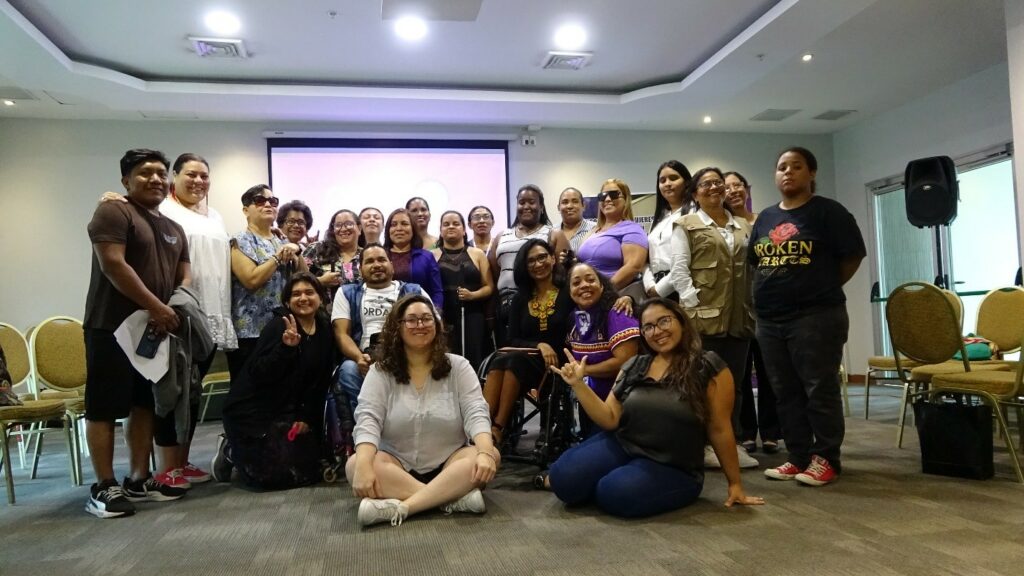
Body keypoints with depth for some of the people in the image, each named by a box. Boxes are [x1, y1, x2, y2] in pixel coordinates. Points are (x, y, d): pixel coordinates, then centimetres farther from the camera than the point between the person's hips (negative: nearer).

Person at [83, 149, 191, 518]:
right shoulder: (113, 212, -6)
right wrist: (158, 307, -18)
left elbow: (184, 275, 15)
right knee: (104, 407, -3)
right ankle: (104, 487, 4)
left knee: (145, 405, 11)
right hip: (112, 326, -8)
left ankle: (139, 480, 20)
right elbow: (113, 265, -17)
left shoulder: (174, 229, 18)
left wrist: (174, 309, -6)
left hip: (156, 328, 8)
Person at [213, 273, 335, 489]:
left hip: (290, 412, 7)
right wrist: (286, 346, -36)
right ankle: (231, 451, 14)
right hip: (253, 410, -7)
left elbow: (322, 381, 5)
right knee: (277, 475, -17)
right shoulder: (278, 327, -16)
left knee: (308, 473, 7)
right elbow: (259, 374, -25)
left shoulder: (325, 330, 3)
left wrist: (307, 416, -2)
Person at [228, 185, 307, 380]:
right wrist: (279, 257, -11)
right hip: (251, 331, -6)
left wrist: (295, 254, -4)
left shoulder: (281, 240, 15)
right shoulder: (241, 241, -5)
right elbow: (251, 280, -19)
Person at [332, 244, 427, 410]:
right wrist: (359, 357, -15)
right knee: (349, 370, -34)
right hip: (366, 361, 1)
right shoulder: (347, 293, 21)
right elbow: (341, 333, 9)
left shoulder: (414, 291, 21)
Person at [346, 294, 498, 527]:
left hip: (449, 466, 0)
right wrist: (364, 466, -32)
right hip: (398, 467, 0)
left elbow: (476, 414, -10)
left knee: (491, 457, -28)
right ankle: (454, 497, -34)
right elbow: (367, 419, -13)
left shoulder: (458, 367, 0)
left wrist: (485, 453, -31)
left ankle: (400, 507, -36)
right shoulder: (380, 372, 0)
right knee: (354, 465, -29)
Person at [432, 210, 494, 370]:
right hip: (442, 318, 0)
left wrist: (472, 295, -10)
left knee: (472, 361, -10)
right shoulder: (432, 255, 11)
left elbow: (489, 287, 8)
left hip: (472, 317, 1)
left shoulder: (477, 254, 12)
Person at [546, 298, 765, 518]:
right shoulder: (633, 367, 6)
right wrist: (578, 383, -5)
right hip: (621, 446, 4)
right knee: (564, 478, -21)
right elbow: (610, 420, 4)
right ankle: (603, 479, 12)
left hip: (672, 468, -3)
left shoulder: (709, 368, -8)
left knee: (614, 493, -32)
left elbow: (719, 429, -4)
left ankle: (606, 482, 4)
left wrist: (735, 483, 2)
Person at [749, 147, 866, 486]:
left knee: (820, 390, -1)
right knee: (785, 392, 10)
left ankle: (826, 459, 10)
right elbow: (754, 260, 23)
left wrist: (823, 288, 2)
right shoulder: (765, 218, 15)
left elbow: (852, 256, -2)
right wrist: (773, 289, 11)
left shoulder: (828, 211, -2)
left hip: (816, 316, -6)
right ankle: (799, 457, 20)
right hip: (770, 319, 6)